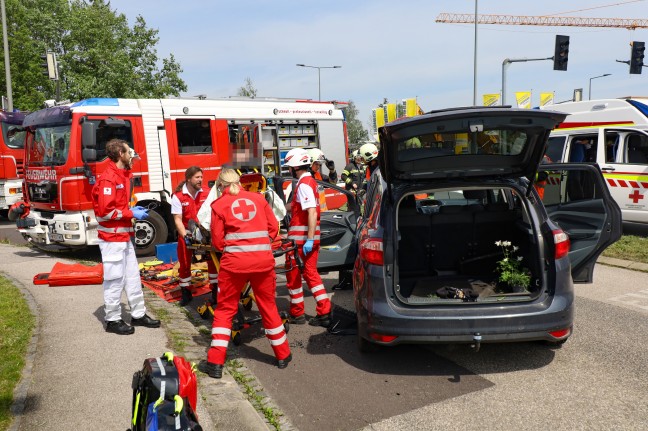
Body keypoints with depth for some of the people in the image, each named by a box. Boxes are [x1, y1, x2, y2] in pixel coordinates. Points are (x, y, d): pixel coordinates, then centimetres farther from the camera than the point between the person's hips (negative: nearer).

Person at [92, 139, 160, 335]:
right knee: (115, 279, -1)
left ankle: (138, 315, 24)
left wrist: (132, 210, 5)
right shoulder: (108, 178, -17)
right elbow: (106, 211, -23)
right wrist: (131, 213, -17)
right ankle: (112, 320, 11)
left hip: (124, 236, 10)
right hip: (112, 238, -10)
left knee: (133, 276, 14)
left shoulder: (122, 175, 14)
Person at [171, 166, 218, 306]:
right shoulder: (178, 196, -12)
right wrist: (185, 236, -26)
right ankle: (186, 293, 22)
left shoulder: (206, 194, -4)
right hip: (186, 234, -2)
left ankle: (216, 290, 13)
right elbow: (177, 219, -14)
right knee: (185, 264, 7)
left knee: (213, 260, 0)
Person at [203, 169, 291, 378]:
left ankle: (216, 363, 10)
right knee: (268, 306, 17)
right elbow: (273, 228, 8)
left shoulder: (219, 204, 4)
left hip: (234, 261, -2)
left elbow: (217, 242, 4)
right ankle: (283, 355, 28)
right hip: (263, 259, 2)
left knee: (225, 309, 12)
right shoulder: (258, 198, 9)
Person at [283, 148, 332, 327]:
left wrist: (309, 240, -27)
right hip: (311, 237, 9)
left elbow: (312, 212, -25)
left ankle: (297, 314, 16)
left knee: (293, 274, 5)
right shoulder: (310, 182, 15)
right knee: (310, 272, 13)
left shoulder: (303, 185, -16)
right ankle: (324, 312, 10)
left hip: (301, 238, -9)